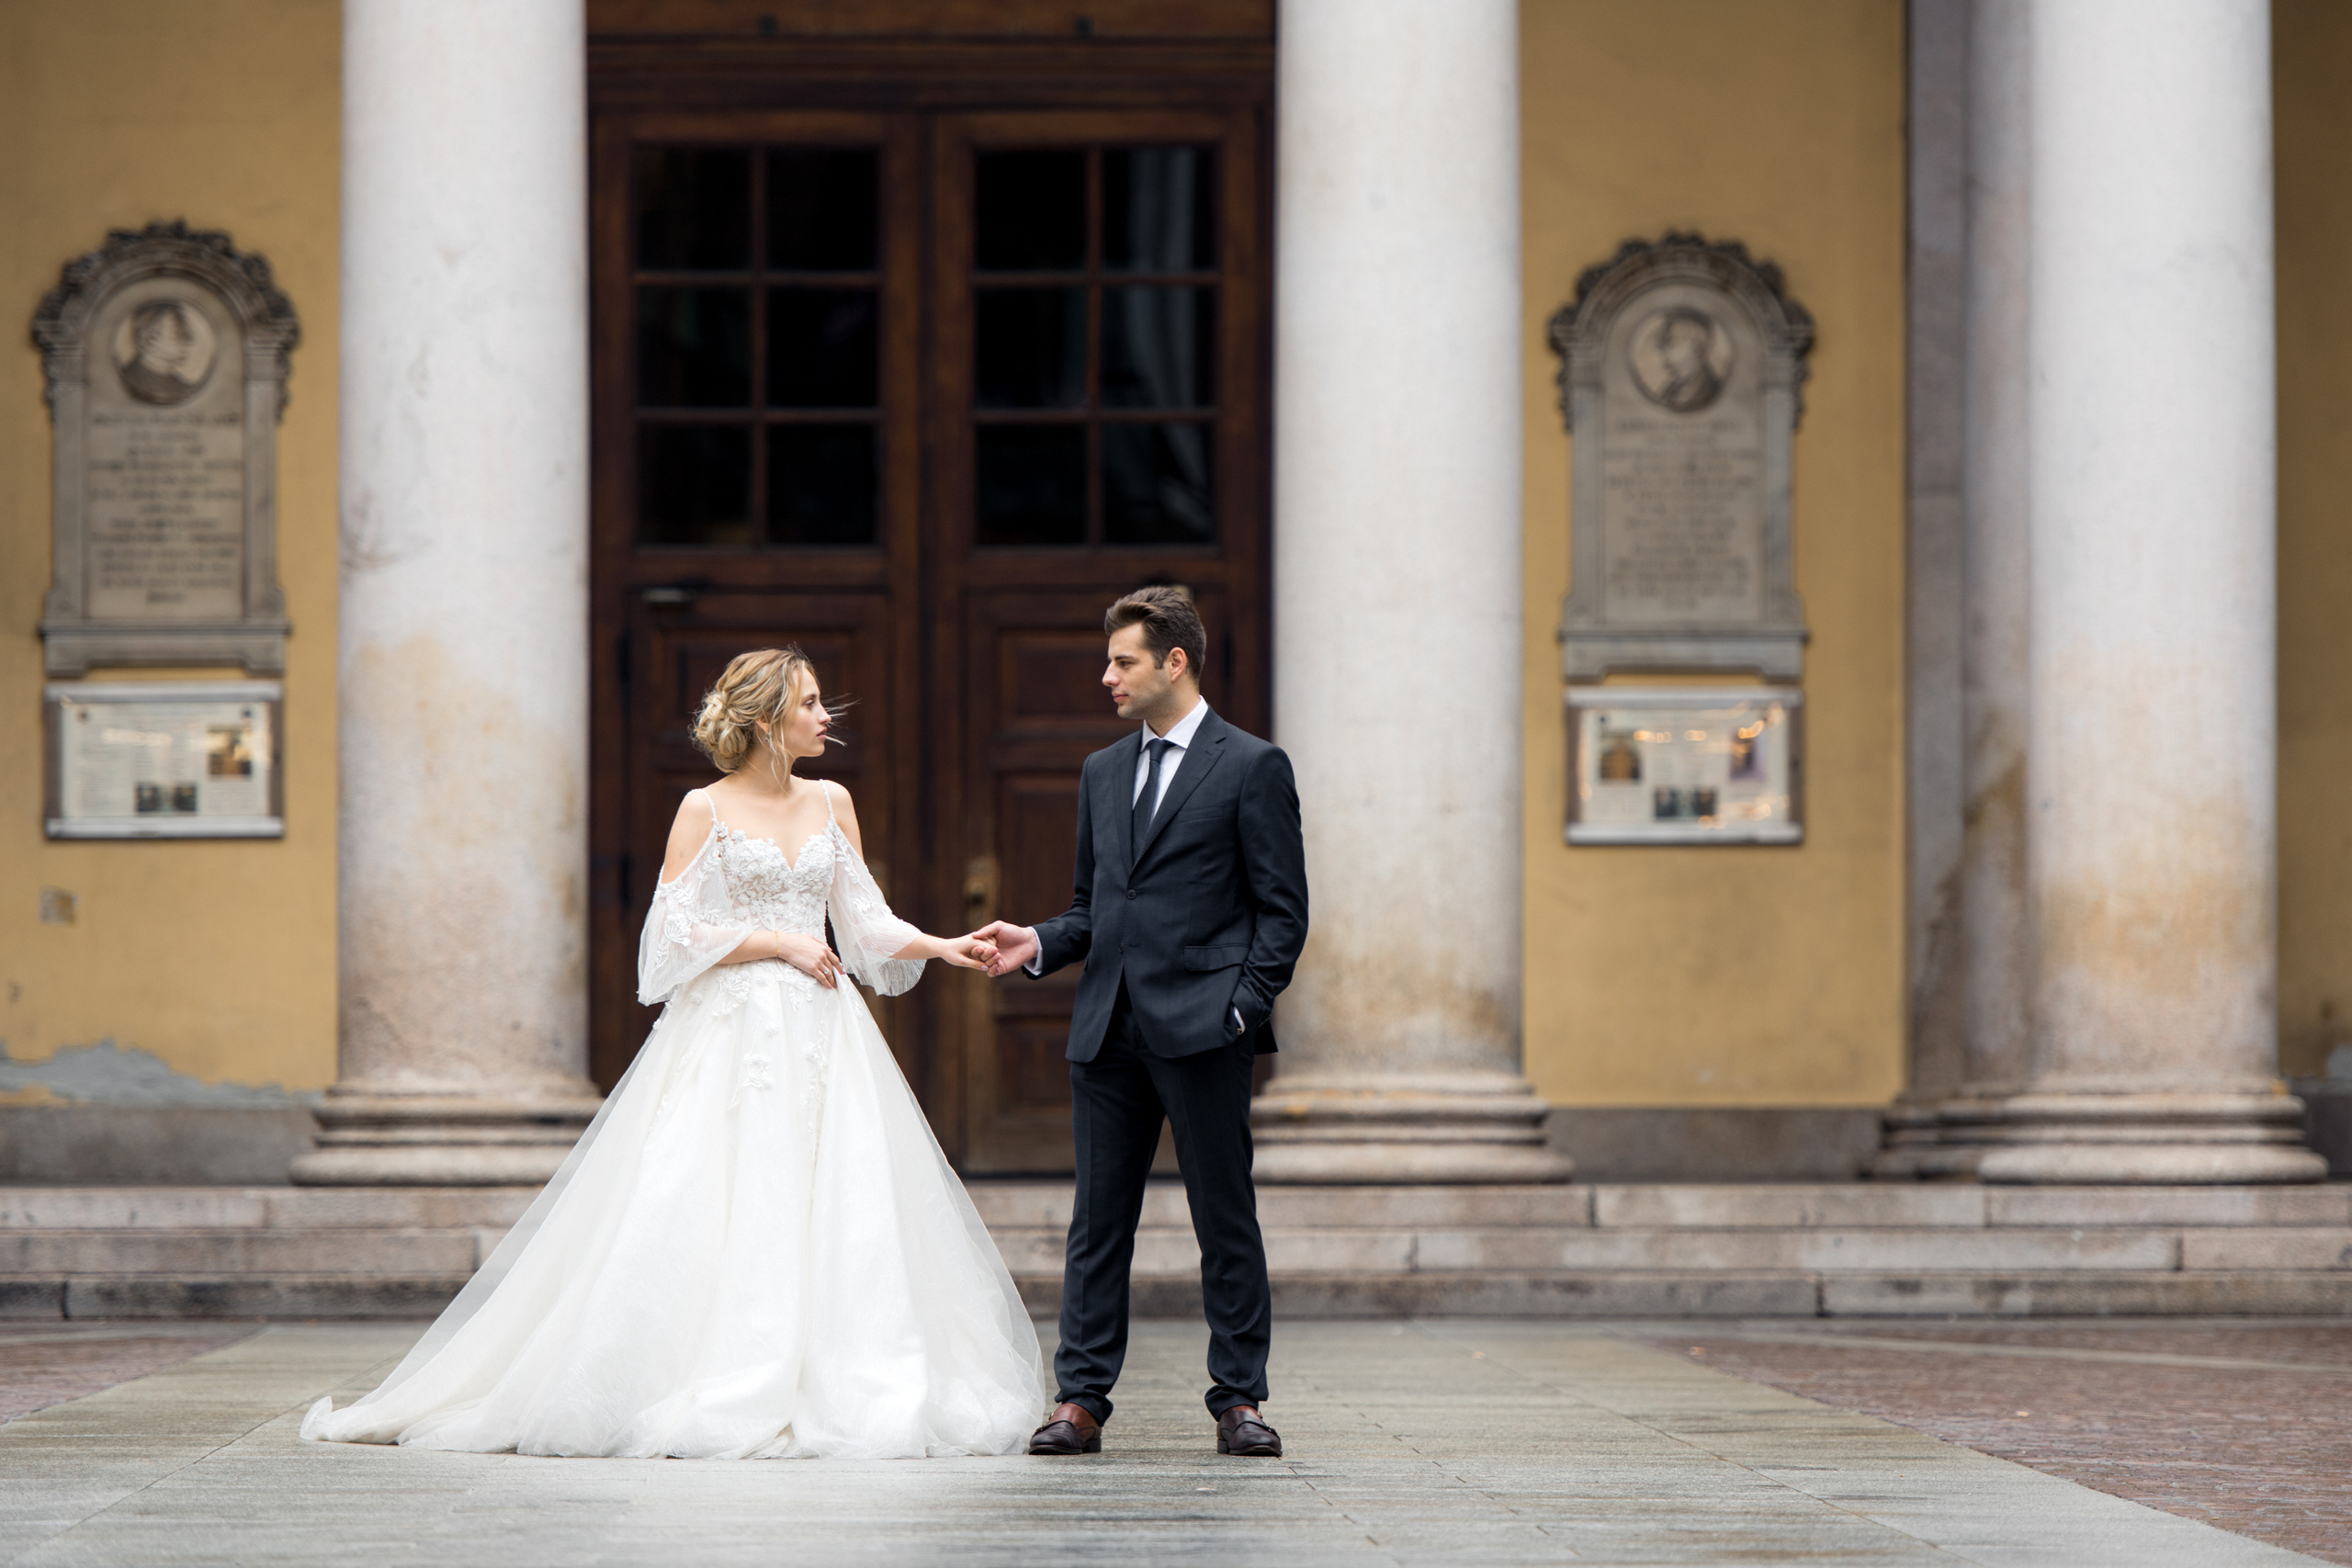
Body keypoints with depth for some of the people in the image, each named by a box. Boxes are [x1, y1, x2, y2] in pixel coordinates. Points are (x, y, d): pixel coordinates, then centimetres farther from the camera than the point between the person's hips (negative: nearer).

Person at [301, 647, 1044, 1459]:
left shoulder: (831, 805, 13)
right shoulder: (706, 811, -2)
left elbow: (867, 926, 14)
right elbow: (676, 935, -7)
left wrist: (947, 947, 1)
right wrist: (778, 942, -11)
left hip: (821, 1039, 5)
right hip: (730, 1036, -5)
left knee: (837, 1224, -2)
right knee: (710, 1222, -9)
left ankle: (833, 1397, 1)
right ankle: (717, 1401, -7)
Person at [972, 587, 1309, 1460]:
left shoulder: (1252, 768, 0)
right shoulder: (1102, 773, 18)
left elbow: (1283, 910, -2)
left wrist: (1243, 1008, -11)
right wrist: (1040, 944, 3)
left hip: (1202, 1029, -5)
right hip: (1108, 1028, 5)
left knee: (1225, 1222, 0)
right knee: (1097, 1223, 4)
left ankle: (1238, 1399, 6)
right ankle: (1081, 1399, 6)